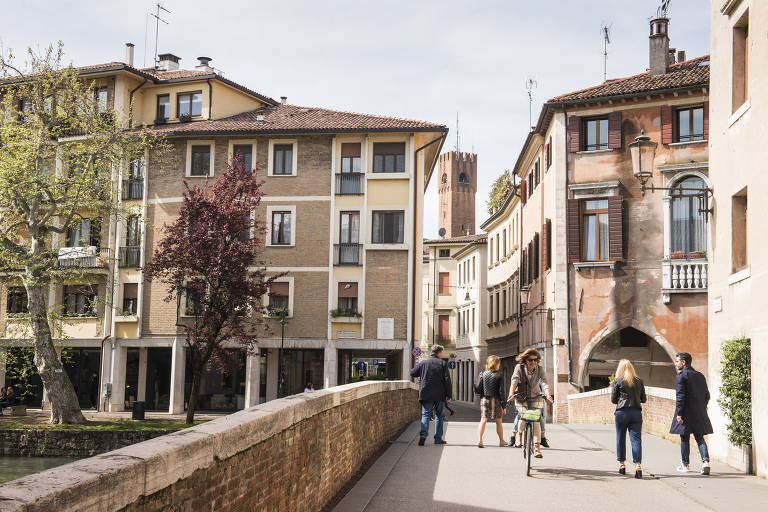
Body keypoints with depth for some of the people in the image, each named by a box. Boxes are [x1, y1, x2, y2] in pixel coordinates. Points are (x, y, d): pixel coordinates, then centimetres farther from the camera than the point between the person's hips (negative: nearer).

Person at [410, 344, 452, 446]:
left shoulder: (423, 363, 4)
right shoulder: (443, 363, -1)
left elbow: (412, 373, 7)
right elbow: (447, 380, -5)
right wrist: (448, 395, -2)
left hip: (426, 394, 1)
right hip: (440, 395, -1)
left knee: (426, 414, 1)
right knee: (439, 415, 10)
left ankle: (423, 434, -20)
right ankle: (438, 438, 10)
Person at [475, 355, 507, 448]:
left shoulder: (483, 374, 1)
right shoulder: (499, 376, -6)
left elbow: (478, 390, -1)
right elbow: (501, 391, -8)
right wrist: (504, 406, -3)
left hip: (484, 400, 2)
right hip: (495, 400, -2)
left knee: (483, 420, -1)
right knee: (498, 421, 12)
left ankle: (480, 440, -14)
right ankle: (501, 440, 24)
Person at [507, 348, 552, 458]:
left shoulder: (540, 369, -9)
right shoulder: (519, 368, -12)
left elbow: (545, 383, -22)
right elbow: (514, 381, -25)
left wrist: (548, 396, -40)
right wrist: (511, 393, -44)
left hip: (535, 399, 1)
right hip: (521, 398, -1)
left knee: (536, 421, -9)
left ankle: (538, 448, -6)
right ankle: (519, 434, 12)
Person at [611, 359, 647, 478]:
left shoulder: (617, 381, -2)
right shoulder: (639, 381, 6)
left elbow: (613, 399, 0)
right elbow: (643, 399, 10)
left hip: (622, 412, -2)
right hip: (636, 412, 2)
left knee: (621, 438, 11)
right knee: (636, 439, -1)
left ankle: (622, 464, 18)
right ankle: (638, 465, -13)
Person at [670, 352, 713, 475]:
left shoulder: (681, 376, -9)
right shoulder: (700, 376, 11)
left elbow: (680, 396, -15)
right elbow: (707, 395, 13)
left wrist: (679, 414, -14)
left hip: (686, 413, -6)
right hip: (699, 413, 6)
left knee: (684, 439, 5)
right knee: (700, 438, 8)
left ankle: (685, 464, 13)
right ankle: (705, 461, -9)